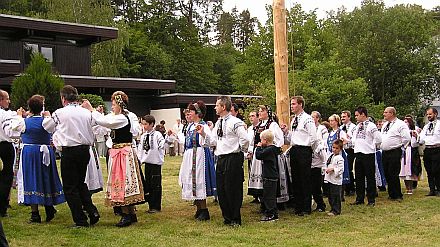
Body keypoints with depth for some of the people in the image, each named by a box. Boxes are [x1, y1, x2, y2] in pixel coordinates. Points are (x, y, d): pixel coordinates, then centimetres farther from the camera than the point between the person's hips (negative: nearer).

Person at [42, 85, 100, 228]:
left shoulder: (60, 113, -7)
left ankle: (81, 220, 5)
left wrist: (47, 117, 31)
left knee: (70, 187, 5)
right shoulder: (87, 113, 4)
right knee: (80, 183, 21)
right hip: (85, 150, 5)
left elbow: (48, 127, 12)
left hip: (69, 151, -5)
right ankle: (92, 211, 9)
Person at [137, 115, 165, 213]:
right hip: (147, 162, 7)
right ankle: (151, 205, 19)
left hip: (156, 162, -7)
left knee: (156, 185, -2)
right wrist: (139, 159, 8)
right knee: (148, 184, 10)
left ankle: (156, 206, 5)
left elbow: (162, 147, -11)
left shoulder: (157, 135, -9)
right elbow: (140, 149, 14)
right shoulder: (143, 136, 11)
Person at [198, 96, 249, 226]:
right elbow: (213, 141, 16)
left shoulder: (235, 122, -12)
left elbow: (245, 139, -16)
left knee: (233, 189, -2)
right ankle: (227, 217, 23)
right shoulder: (218, 123, 14)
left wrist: (240, 152, -4)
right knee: (221, 190, 11)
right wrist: (203, 133, 4)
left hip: (233, 159, -8)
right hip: (221, 159, 8)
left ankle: (235, 219, 9)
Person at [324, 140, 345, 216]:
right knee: (330, 196, 14)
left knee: (336, 196, -4)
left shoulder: (339, 158, -12)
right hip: (330, 179, 9)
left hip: (336, 180, -9)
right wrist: (326, 176, 19)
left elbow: (341, 169, -18)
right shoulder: (331, 156, 14)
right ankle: (333, 209, 25)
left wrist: (332, 169, -24)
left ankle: (336, 210, 2)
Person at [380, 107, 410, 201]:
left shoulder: (401, 124, -8)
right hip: (384, 153, 8)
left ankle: (397, 195, 1)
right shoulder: (385, 124, 17)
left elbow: (407, 138, -14)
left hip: (394, 153, -8)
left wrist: (400, 146, -5)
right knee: (387, 174, 10)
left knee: (393, 175, -8)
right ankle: (391, 194, 20)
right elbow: (381, 136, 28)